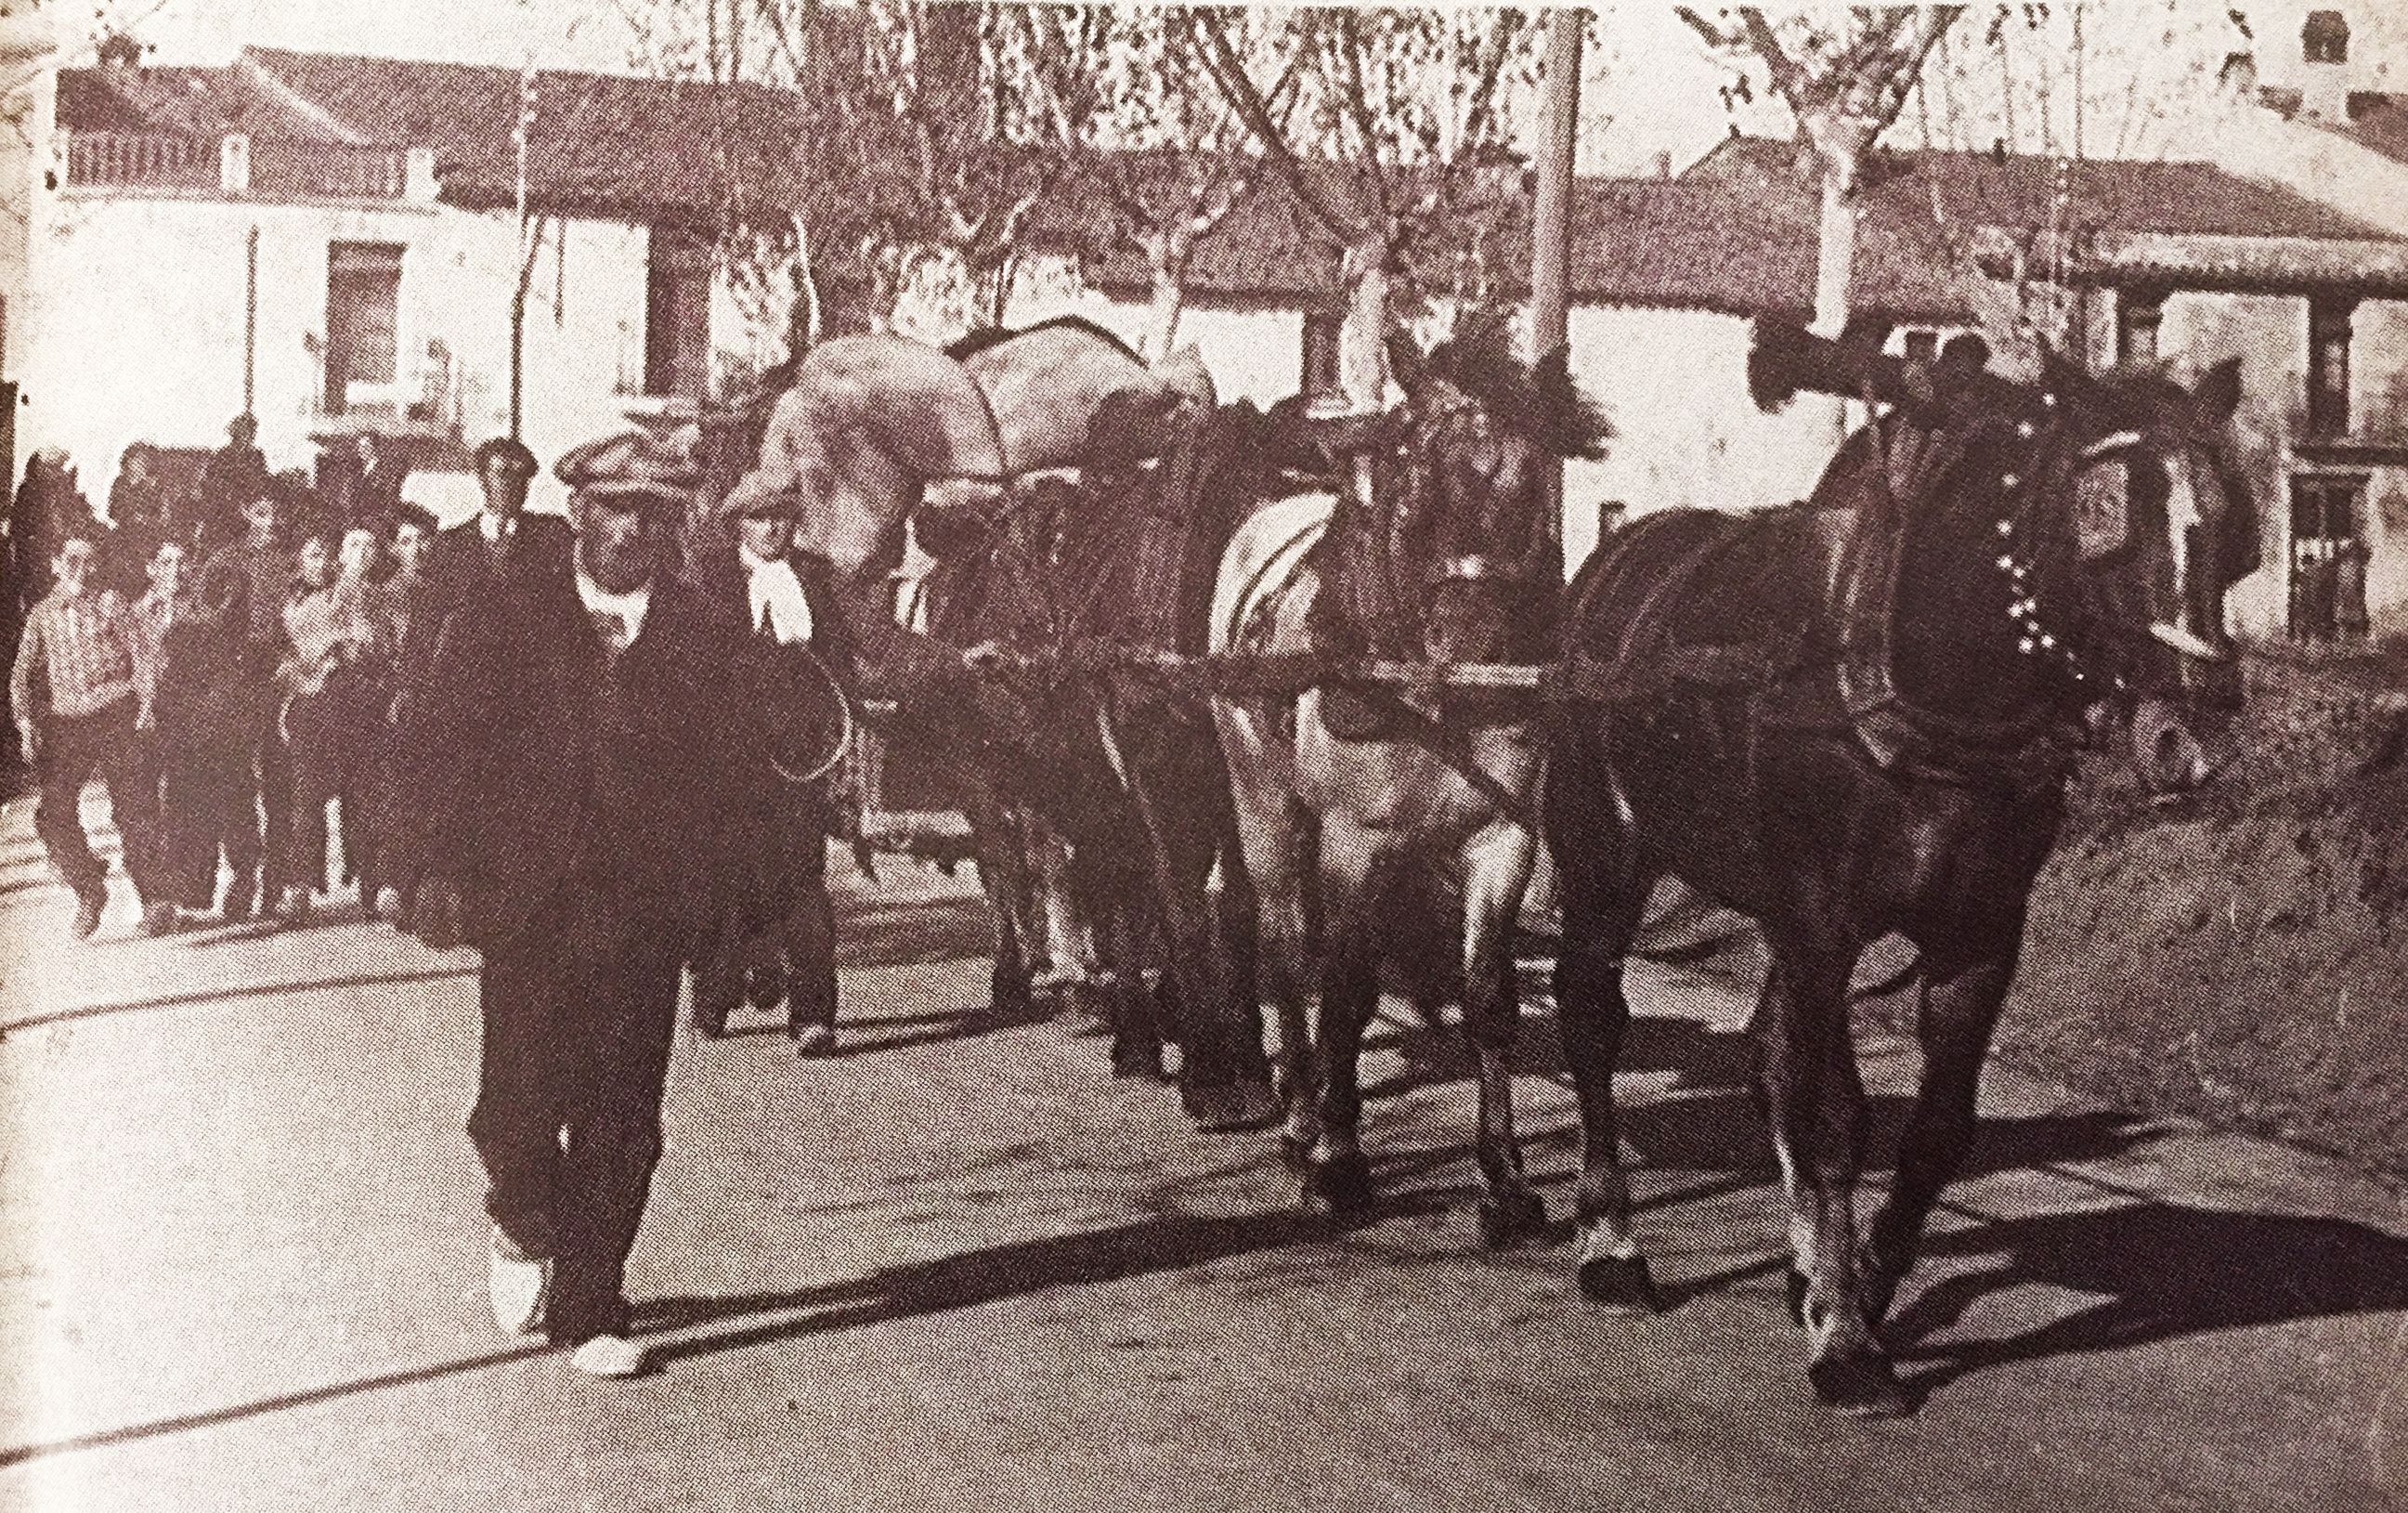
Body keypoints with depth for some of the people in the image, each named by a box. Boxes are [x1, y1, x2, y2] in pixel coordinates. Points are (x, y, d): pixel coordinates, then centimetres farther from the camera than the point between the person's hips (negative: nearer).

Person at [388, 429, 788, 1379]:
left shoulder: (709, 640, 7)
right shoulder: (504, 620, 4)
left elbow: (741, 776, 10)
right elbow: (441, 740, 3)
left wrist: (718, 892, 2)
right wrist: (448, 869, -5)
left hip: (645, 915, 1)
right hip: (527, 906, -1)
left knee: (621, 1130, 0)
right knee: (521, 1107, -3)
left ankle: (589, 1312, 13)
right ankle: (524, 1223, 30)